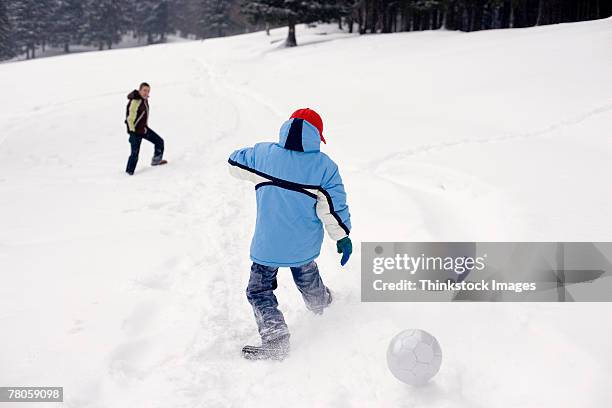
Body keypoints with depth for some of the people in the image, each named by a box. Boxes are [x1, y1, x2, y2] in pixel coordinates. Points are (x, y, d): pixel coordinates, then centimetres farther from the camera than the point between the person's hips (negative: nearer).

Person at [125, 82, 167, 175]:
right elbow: (130, 118, -22)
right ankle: (129, 171, 14)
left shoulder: (145, 100, 4)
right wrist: (132, 131, -17)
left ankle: (156, 160, 31)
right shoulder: (135, 101, -25)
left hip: (144, 128, 9)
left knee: (159, 141, 13)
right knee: (135, 153, -3)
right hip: (136, 131, -9)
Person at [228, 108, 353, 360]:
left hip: (268, 244, -2)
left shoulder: (263, 154, -10)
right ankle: (320, 302, 57)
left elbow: (235, 163, 9)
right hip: (305, 245, 2)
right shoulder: (324, 165, -13)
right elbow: (334, 206, -12)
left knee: (259, 291, 10)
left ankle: (275, 338, -4)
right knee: (306, 274, 32)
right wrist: (342, 236, 0)